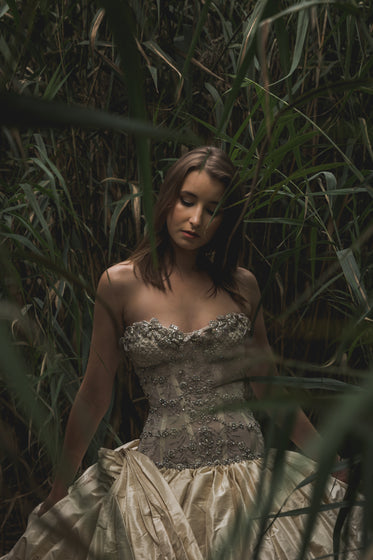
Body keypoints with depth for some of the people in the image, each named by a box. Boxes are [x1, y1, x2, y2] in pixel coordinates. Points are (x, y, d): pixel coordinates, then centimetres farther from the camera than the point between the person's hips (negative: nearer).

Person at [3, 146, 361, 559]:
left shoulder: (242, 285, 6)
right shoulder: (121, 284, -2)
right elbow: (94, 394, 4)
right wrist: (58, 491, 8)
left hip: (247, 472, 2)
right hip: (163, 475, -2)